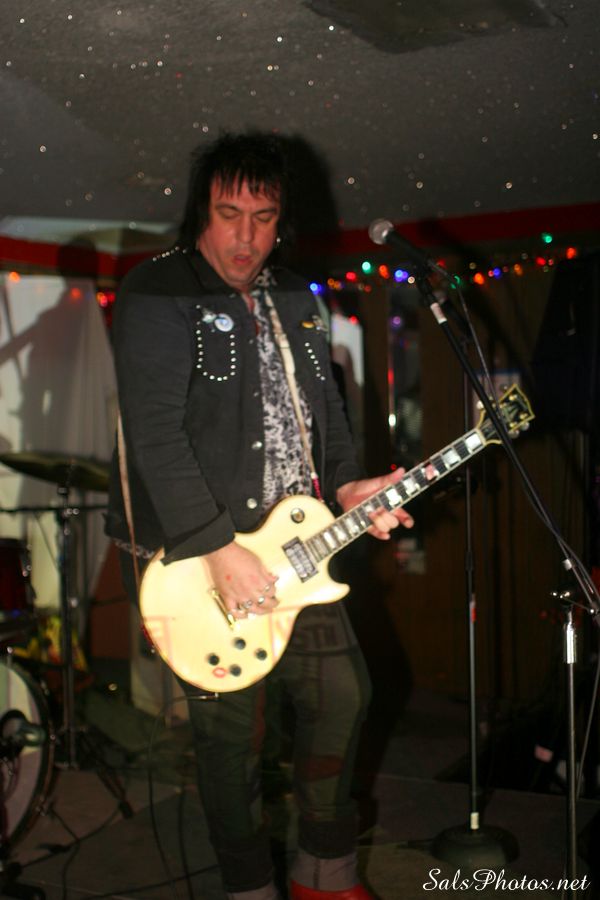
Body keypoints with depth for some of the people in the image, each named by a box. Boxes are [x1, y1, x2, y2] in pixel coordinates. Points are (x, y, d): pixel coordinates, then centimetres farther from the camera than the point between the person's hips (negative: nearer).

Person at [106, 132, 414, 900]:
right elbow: (155, 434, -20)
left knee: (342, 694, 11)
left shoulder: (296, 302, 13)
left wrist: (346, 487, 1)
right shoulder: (156, 294, -11)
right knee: (231, 729, 3)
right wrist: (219, 550, -24)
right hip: (198, 554, -7)